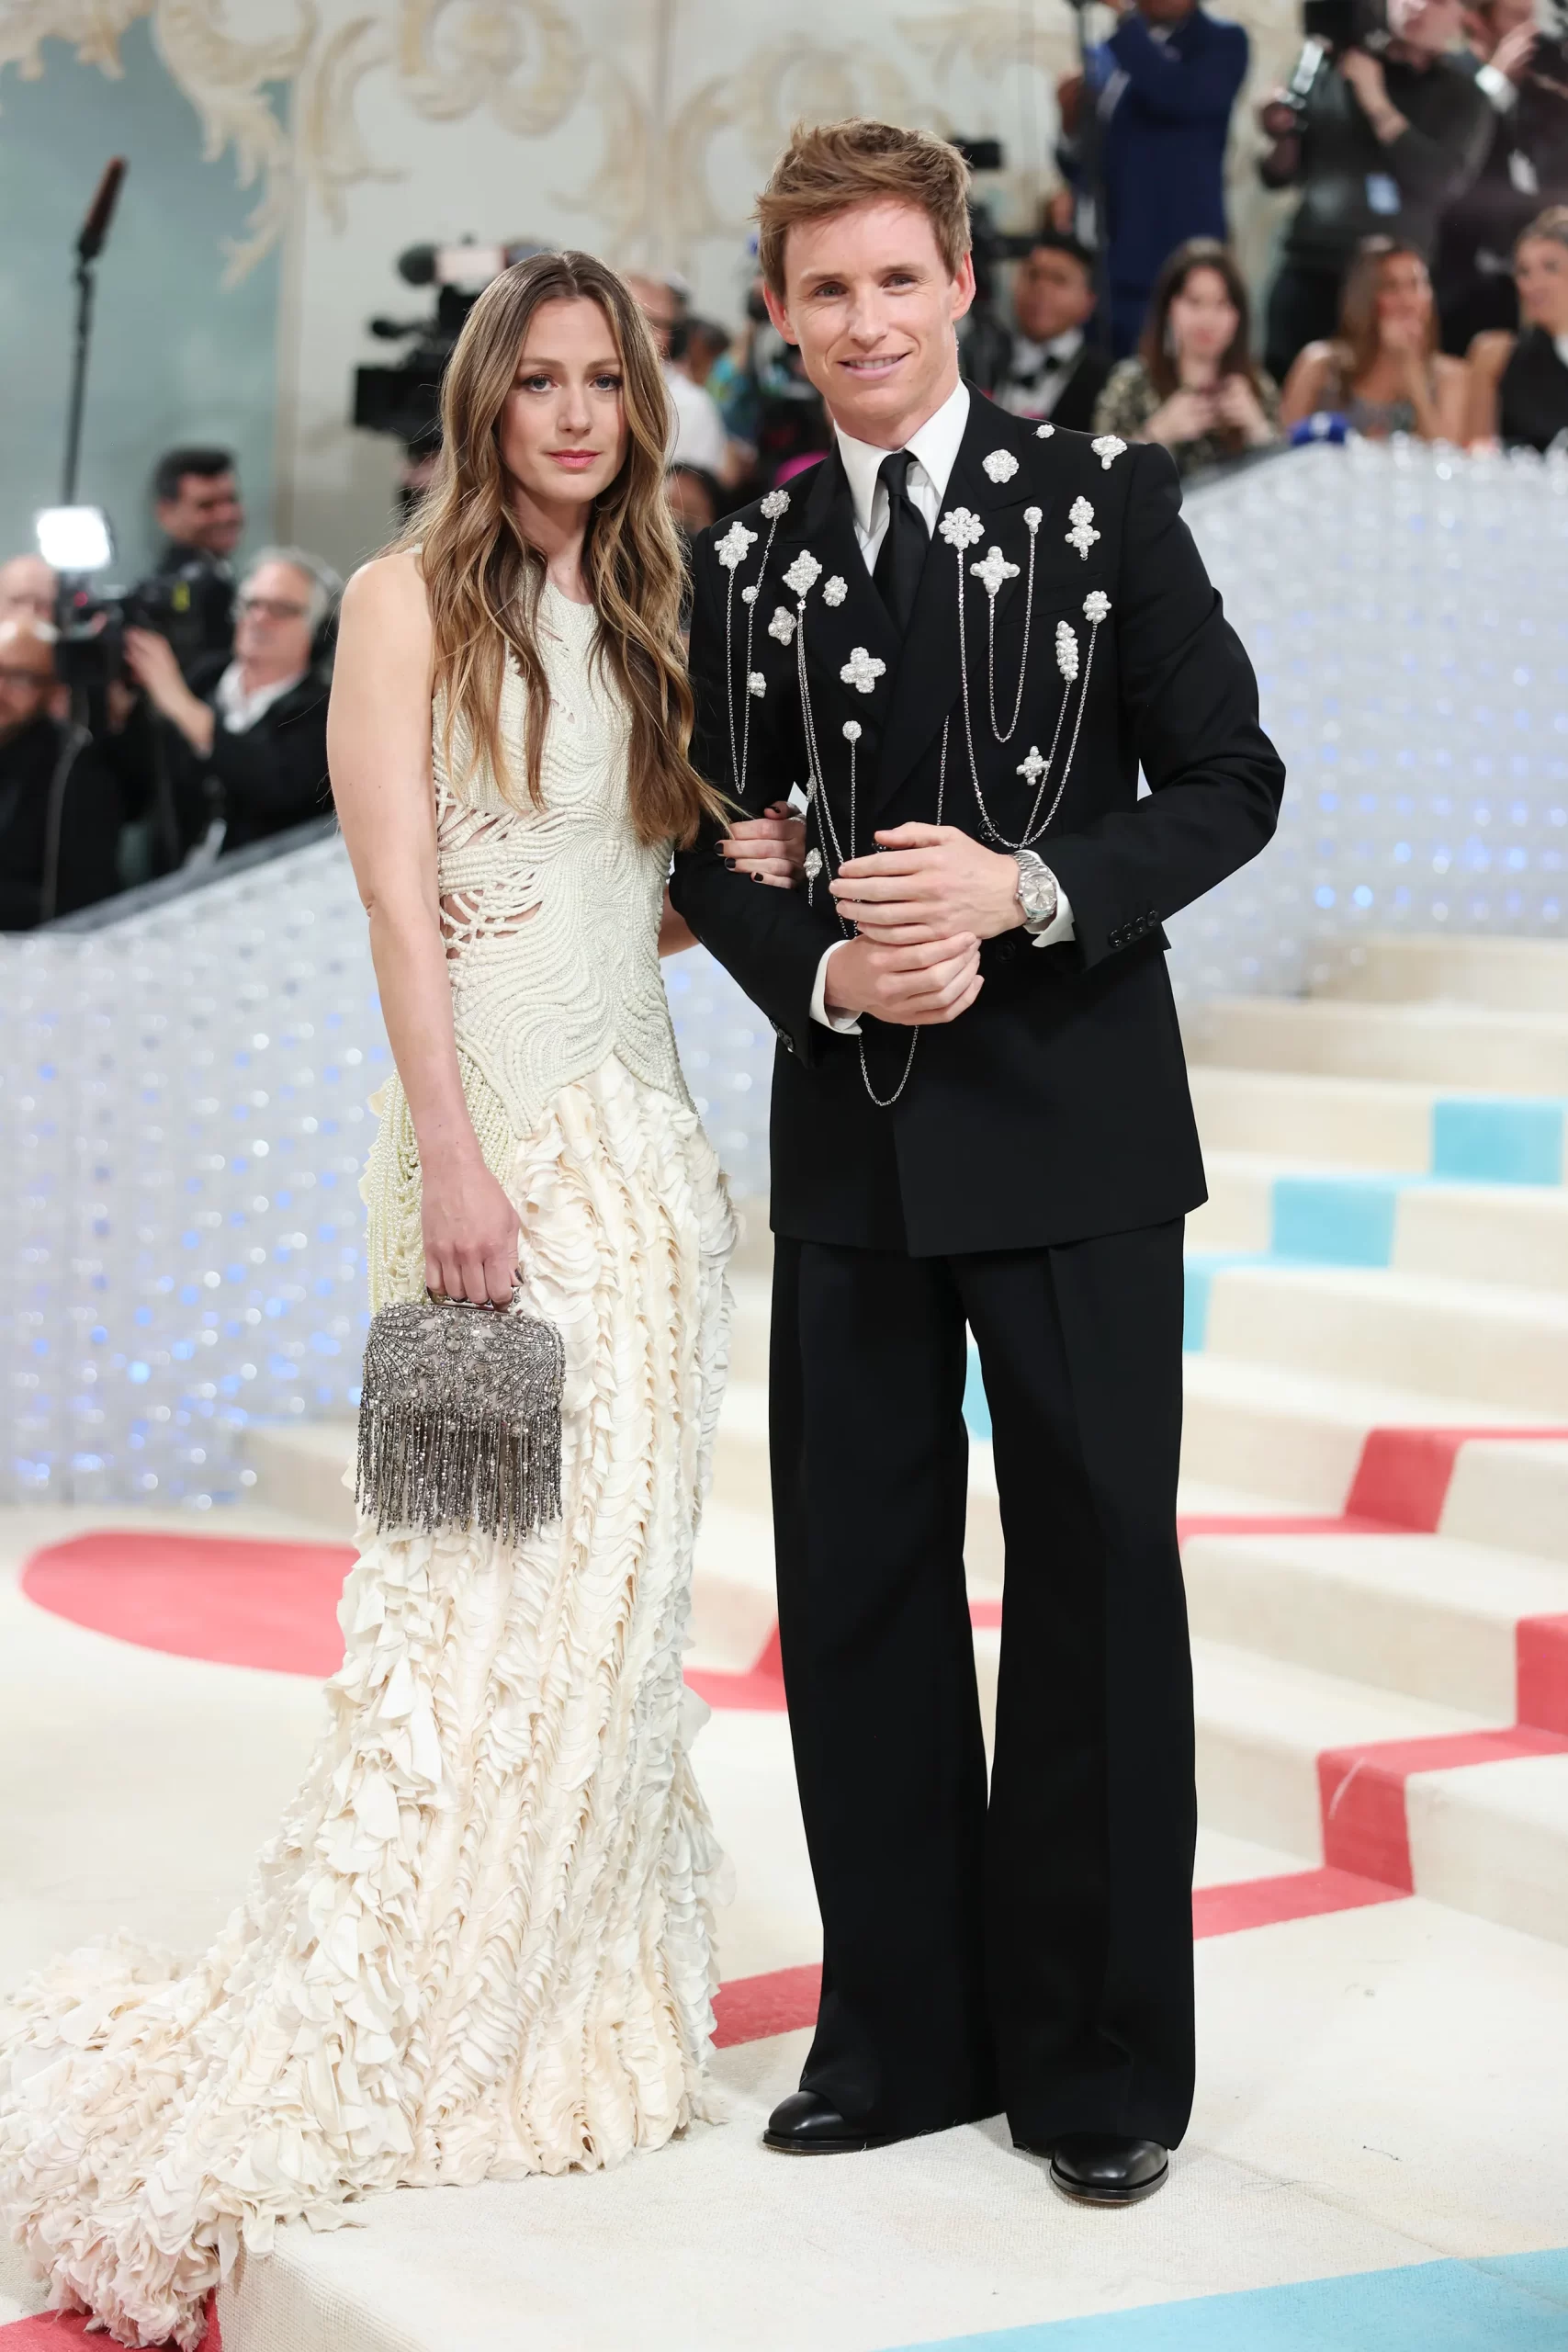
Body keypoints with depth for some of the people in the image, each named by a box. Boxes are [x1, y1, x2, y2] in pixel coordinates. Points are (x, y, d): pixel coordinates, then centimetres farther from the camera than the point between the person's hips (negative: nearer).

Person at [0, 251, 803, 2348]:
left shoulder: (648, 617, 17)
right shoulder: (410, 599, -2)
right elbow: (400, 899, -10)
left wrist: (730, 888, -1)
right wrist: (454, 1158, -18)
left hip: (643, 1134, 7)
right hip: (493, 1129, -7)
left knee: (612, 1594, 8)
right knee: (482, 1602, -9)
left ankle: (581, 2018, 18)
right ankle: (298, 2069, -2)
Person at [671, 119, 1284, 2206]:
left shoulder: (1104, 505, 0)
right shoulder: (747, 565, 8)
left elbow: (1229, 782, -2)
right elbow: (712, 849, 10)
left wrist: (1024, 890, -16)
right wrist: (824, 971, -9)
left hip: (1071, 1120, -3)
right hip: (852, 1136, 3)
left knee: (1097, 1579, 4)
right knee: (858, 1587, 9)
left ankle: (1104, 2059, 18)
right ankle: (902, 2033, 23)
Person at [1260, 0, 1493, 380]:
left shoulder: (1461, 94, 6)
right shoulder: (1333, 66, 11)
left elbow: (1437, 181, -11)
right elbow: (1279, 175, 17)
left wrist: (1377, 104, -12)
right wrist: (1282, 136, -5)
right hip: (1306, 273, 2)